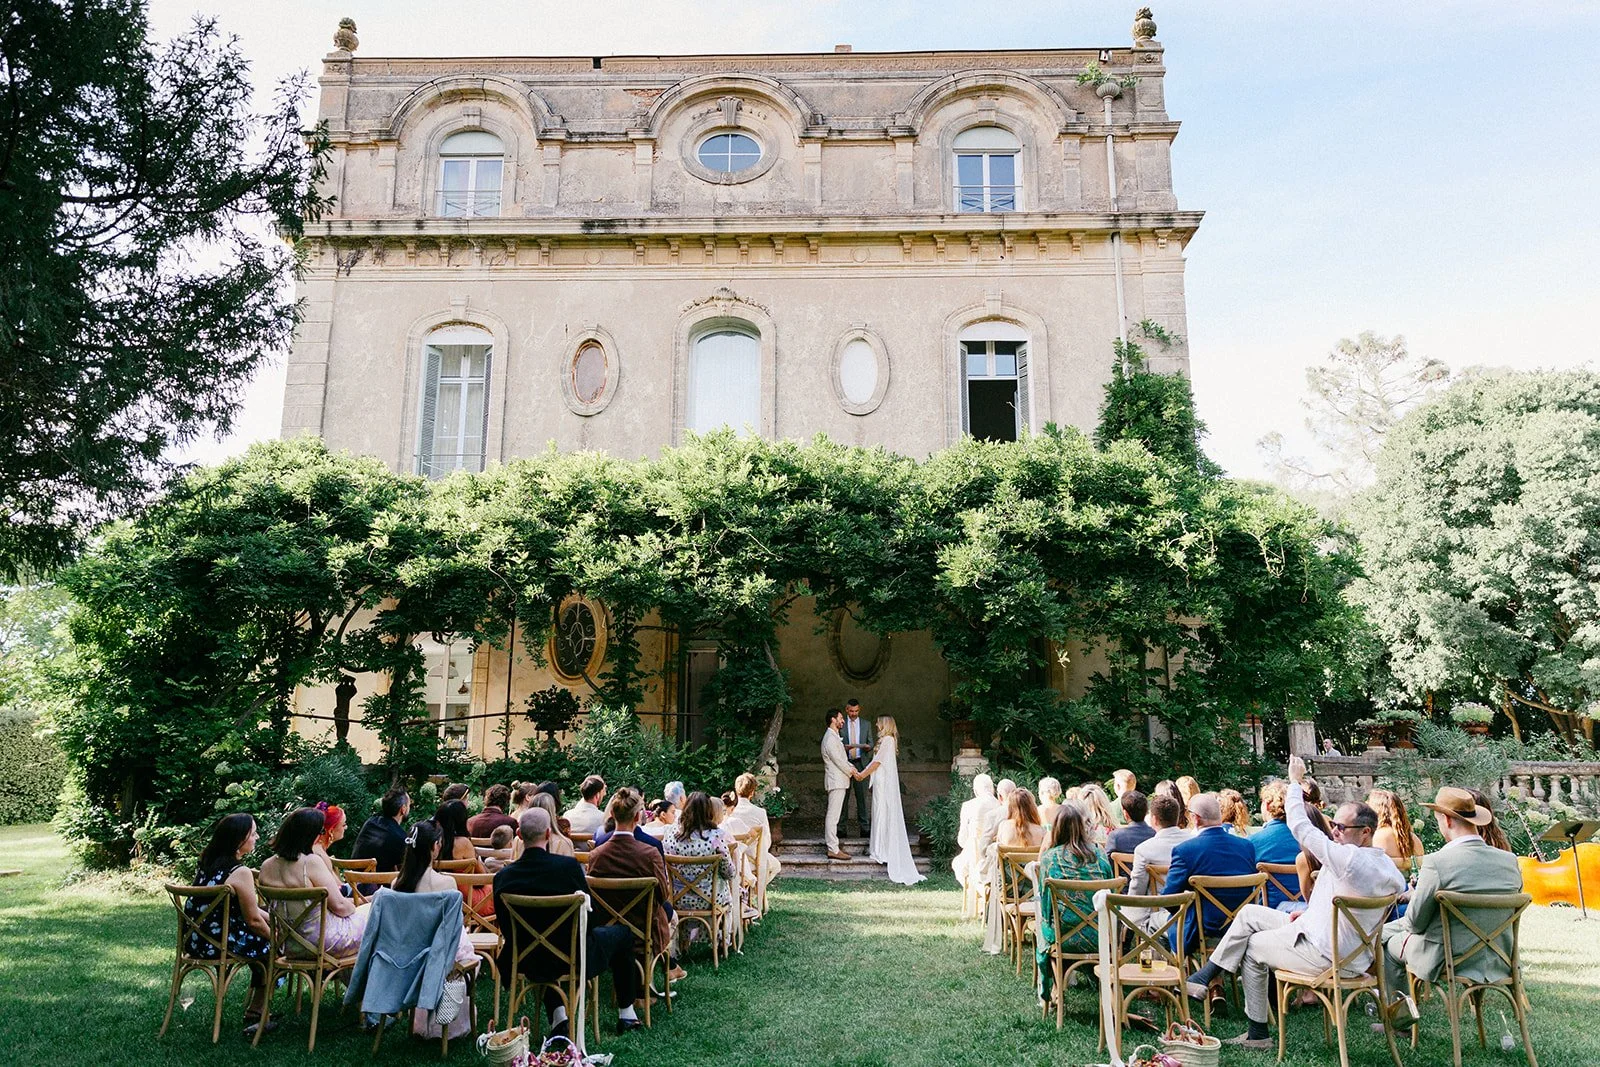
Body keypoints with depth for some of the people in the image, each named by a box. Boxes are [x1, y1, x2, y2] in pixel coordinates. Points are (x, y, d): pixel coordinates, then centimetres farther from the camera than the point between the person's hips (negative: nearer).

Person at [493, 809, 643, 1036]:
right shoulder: (569, 866, -23)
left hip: (529, 963, 3)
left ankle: (557, 1016, 22)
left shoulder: (503, 877, -15)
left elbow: (506, 927, -2)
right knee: (622, 933, 23)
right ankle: (626, 1015, 32)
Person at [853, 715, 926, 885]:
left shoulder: (888, 739, -14)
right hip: (881, 782, 9)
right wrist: (862, 773, 9)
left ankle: (883, 851, -1)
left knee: (884, 813, -5)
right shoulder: (885, 740, 14)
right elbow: (876, 761, 15)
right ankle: (880, 850, 15)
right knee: (880, 813, 10)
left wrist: (863, 774, -8)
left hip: (884, 782, -9)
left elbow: (878, 761, -15)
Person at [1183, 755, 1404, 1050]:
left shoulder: (1348, 858, -26)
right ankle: (1206, 976, 14)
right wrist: (1309, 912, 10)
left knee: (1252, 948, 13)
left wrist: (1295, 780, -6)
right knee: (1249, 913, 12)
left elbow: (1300, 826, -19)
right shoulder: (1388, 866, 3)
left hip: (1325, 957, -9)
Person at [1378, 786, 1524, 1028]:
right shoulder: (1510, 862, -6)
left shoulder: (1437, 863, -23)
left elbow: (1415, 922, -14)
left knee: (1386, 937, 20)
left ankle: (1401, 1012, 29)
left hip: (1447, 960, -6)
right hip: (1497, 960, 6)